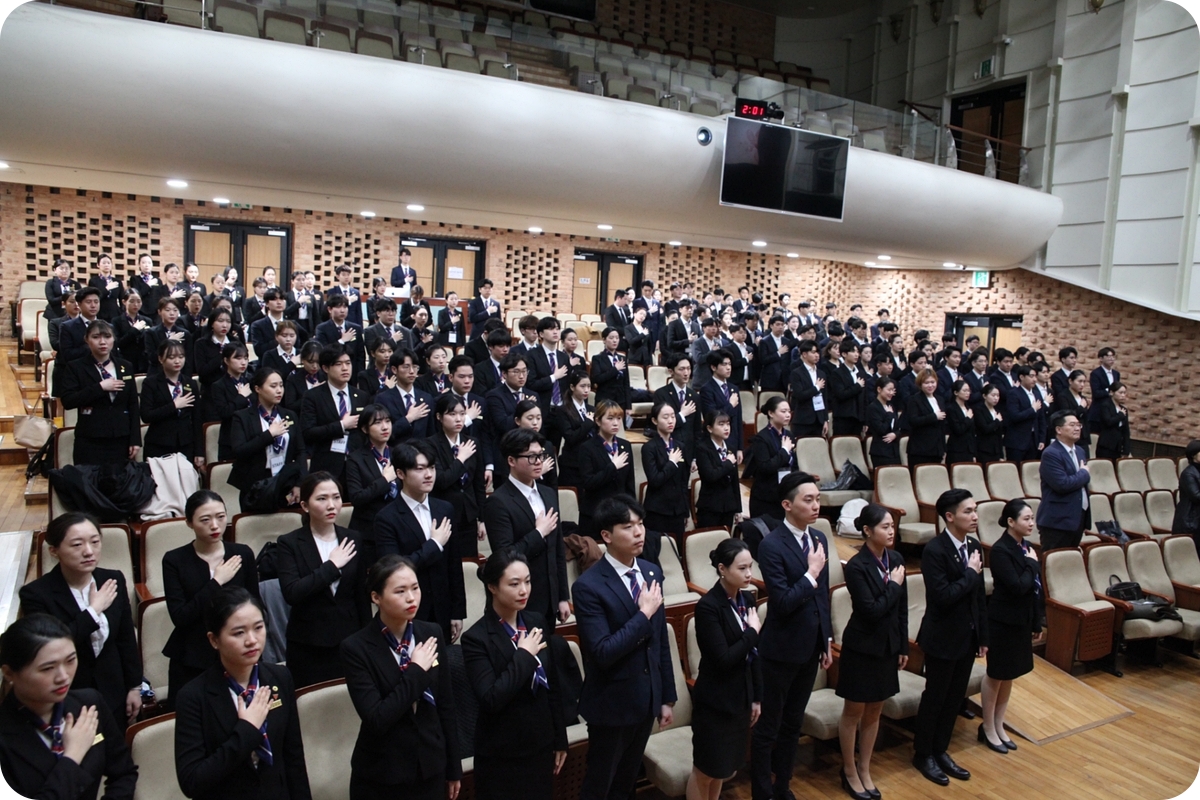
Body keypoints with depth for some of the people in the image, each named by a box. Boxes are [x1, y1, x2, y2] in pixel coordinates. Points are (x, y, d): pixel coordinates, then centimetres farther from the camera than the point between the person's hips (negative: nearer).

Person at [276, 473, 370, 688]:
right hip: (308, 647, -2)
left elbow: (362, 595, 8)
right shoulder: (289, 543, -5)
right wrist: (332, 566, -16)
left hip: (349, 641, 3)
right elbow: (291, 593, -19)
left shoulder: (353, 540, 4)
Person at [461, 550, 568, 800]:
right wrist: (524, 655, -21)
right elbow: (491, 700, -25)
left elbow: (552, 686, 6)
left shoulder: (537, 622, -1)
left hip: (541, 745, 5)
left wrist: (560, 739, 10)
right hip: (502, 754, -5)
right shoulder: (477, 638, -17)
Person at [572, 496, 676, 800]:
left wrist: (667, 697, 10)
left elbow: (661, 641, 6)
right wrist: (644, 614, -23)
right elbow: (603, 653, -27)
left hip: (647, 699, 6)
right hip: (613, 704, -6)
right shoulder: (588, 586, -22)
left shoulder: (652, 572, -1)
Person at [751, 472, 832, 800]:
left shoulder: (819, 538, 2)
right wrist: (811, 572, -21)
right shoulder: (771, 545, -21)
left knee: (793, 723, 20)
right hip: (782, 650, -7)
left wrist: (827, 640, 13)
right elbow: (783, 603, -24)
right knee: (769, 726, 8)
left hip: (810, 647, 7)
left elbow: (823, 595, 10)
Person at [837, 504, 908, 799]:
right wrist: (894, 585, -16)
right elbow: (871, 611, -24)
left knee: (874, 712, 17)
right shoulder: (857, 566, -20)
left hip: (887, 647, 6)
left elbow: (902, 607, 6)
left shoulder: (896, 559, -1)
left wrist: (903, 646, 10)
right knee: (854, 712, 10)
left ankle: (865, 770, 33)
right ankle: (849, 771, 27)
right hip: (862, 648, -6)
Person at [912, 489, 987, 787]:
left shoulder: (974, 547, 3)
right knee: (934, 698, 8)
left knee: (955, 697, 17)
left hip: (968, 636, 7)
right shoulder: (935, 551, -21)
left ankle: (940, 751, 33)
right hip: (942, 638, -7)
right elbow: (943, 597, -27)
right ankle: (923, 755, 26)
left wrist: (983, 636, 11)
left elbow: (979, 595, 9)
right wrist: (970, 573, -19)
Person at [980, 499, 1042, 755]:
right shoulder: (1000, 550, -20)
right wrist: (1032, 564, -14)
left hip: (1022, 620, 8)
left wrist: (1036, 622, 10)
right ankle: (988, 728, 23)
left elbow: (1035, 586, 9)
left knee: (1009, 676, 17)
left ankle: (998, 726, 31)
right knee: (996, 676, 7)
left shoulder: (1026, 547, 4)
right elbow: (1017, 587, -26)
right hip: (1003, 622, -8)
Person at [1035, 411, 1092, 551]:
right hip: (1057, 521, -8)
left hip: (1078, 518, 8)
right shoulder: (1051, 454, -14)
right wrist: (1084, 474, -8)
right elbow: (1062, 484, -23)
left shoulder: (1080, 451, 15)